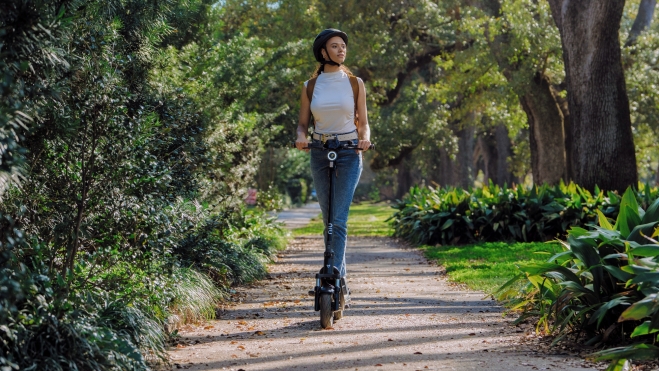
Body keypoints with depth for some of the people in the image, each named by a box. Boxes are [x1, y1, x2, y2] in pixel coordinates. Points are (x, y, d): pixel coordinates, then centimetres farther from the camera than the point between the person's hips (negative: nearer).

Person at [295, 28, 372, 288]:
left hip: (349, 154, -2)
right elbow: (303, 123, 9)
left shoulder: (354, 83, 3)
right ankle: (340, 275, 19)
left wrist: (365, 139, -15)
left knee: (338, 220, -14)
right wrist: (301, 137, -14)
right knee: (329, 219, 7)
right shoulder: (310, 86, 5)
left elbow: (363, 122, 7)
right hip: (319, 154, 3)